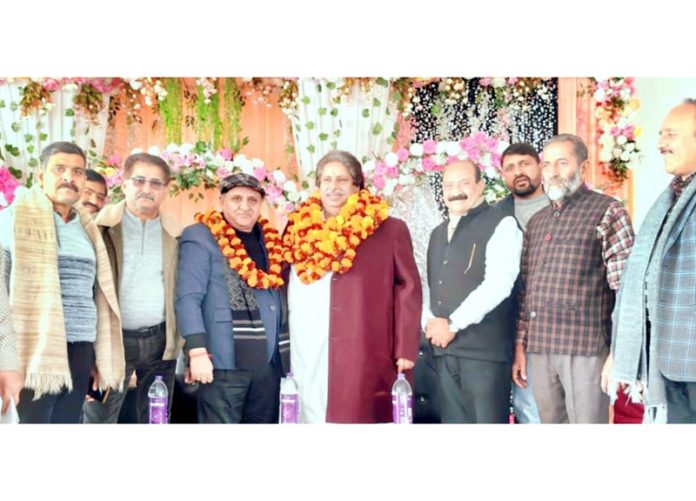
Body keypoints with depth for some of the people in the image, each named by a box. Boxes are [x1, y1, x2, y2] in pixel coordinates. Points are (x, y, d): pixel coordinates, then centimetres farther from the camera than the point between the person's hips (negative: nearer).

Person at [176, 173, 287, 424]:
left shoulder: (270, 241, 12)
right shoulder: (200, 237, -3)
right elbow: (188, 298, -10)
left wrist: (285, 351, 12)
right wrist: (197, 352, -17)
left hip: (268, 361, 6)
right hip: (224, 362, -5)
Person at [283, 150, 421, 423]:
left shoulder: (390, 230, 2)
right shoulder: (298, 231, 11)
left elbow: (408, 290, 2)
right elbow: (285, 292, 18)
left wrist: (406, 349, -3)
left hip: (365, 358, -3)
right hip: (306, 359, 3)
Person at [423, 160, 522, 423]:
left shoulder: (501, 225, -4)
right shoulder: (438, 233, 20)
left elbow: (497, 284, -15)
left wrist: (452, 324, -13)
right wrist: (429, 321, 2)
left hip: (484, 348, -7)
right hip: (444, 349, 7)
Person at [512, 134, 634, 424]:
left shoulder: (607, 211, -1)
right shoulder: (536, 222, 17)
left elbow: (625, 285, -6)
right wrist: (520, 345, 13)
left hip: (585, 348, -5)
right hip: (539, 350, 6)